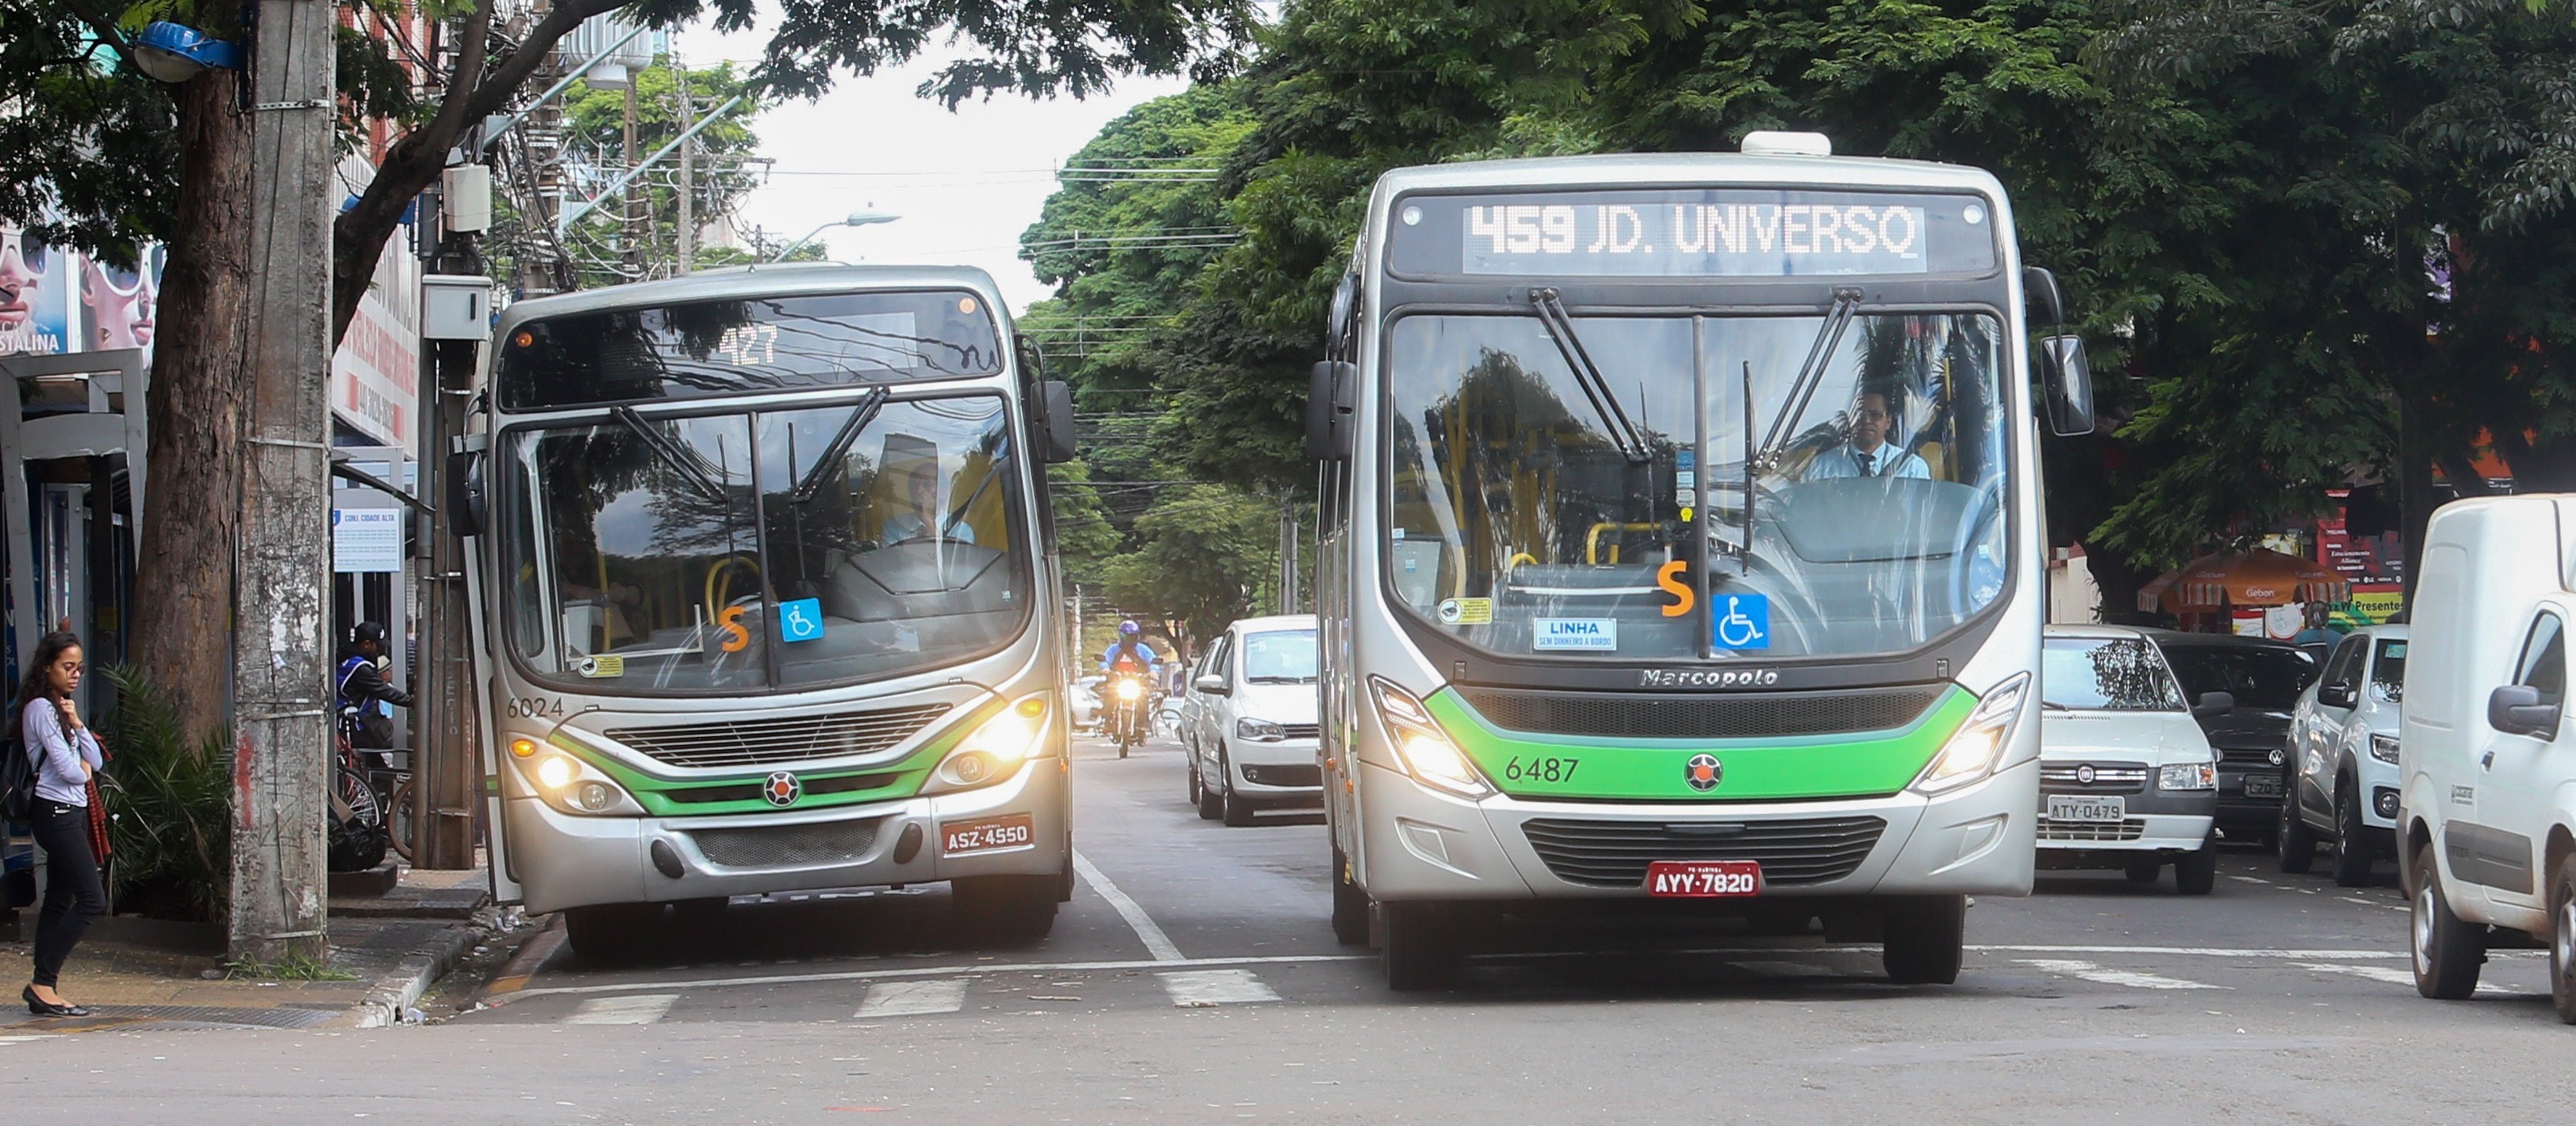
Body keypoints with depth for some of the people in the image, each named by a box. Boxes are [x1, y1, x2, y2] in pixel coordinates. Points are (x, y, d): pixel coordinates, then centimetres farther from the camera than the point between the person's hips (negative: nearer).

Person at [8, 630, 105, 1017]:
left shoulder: (61, 709, 19)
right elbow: (67, 769, -16)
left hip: (73, 813, 10)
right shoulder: (40, 708, -10)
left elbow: (95, 762, 13)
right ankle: (43, 983, -12)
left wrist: (77, 723, -1)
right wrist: (82, 772, 6)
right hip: (57, 812, -10)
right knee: (92, 900, -13)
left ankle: (43, 990, 7)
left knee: (59, 902, 7)